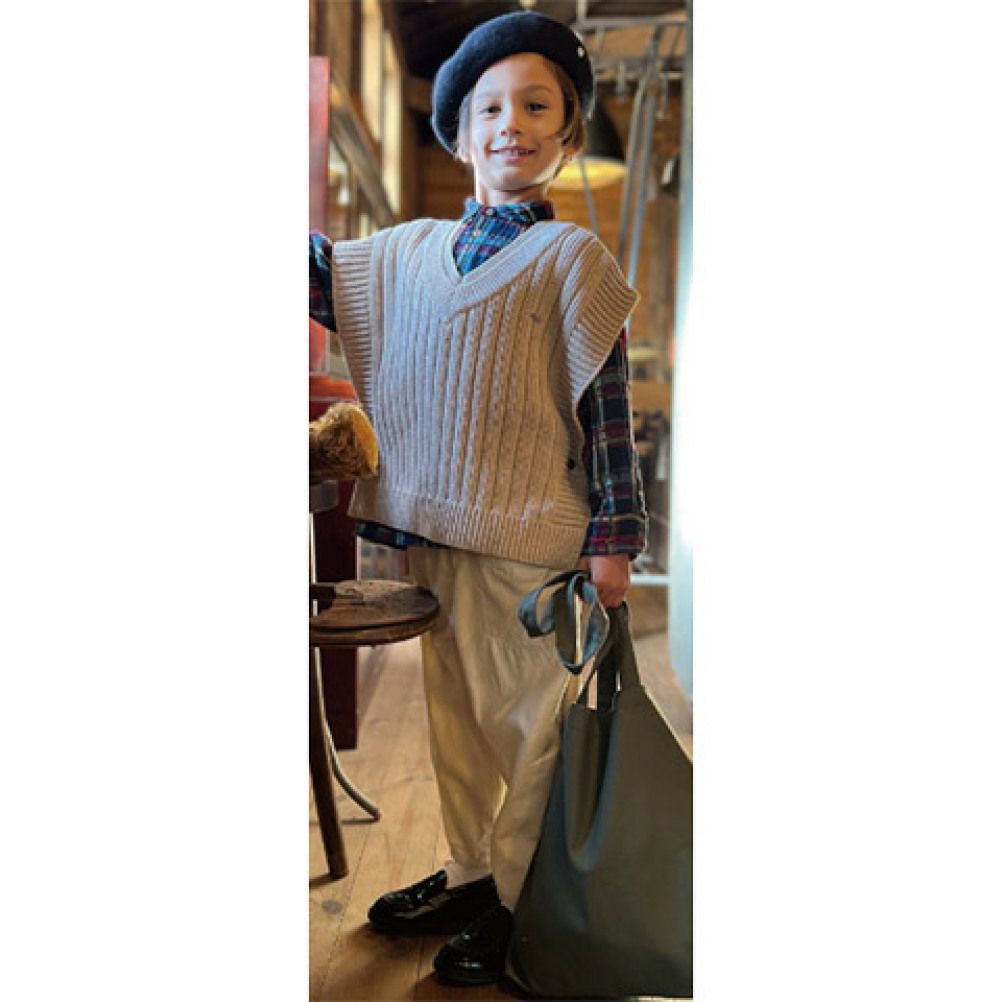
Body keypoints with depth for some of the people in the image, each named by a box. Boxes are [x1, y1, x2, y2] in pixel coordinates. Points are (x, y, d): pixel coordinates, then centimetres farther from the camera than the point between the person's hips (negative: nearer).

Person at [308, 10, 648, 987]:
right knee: (452, 714, 16)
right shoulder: (412, 251, 11)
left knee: (526, 724, 4)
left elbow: (605, 403, -7)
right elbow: (318, 274, 21)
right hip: (432, 528, 6)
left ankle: (512, 903, 18)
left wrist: (612, 538, -10)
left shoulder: (569, 257, -4)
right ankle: (465, 873, 33)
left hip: (528, 538, -6)